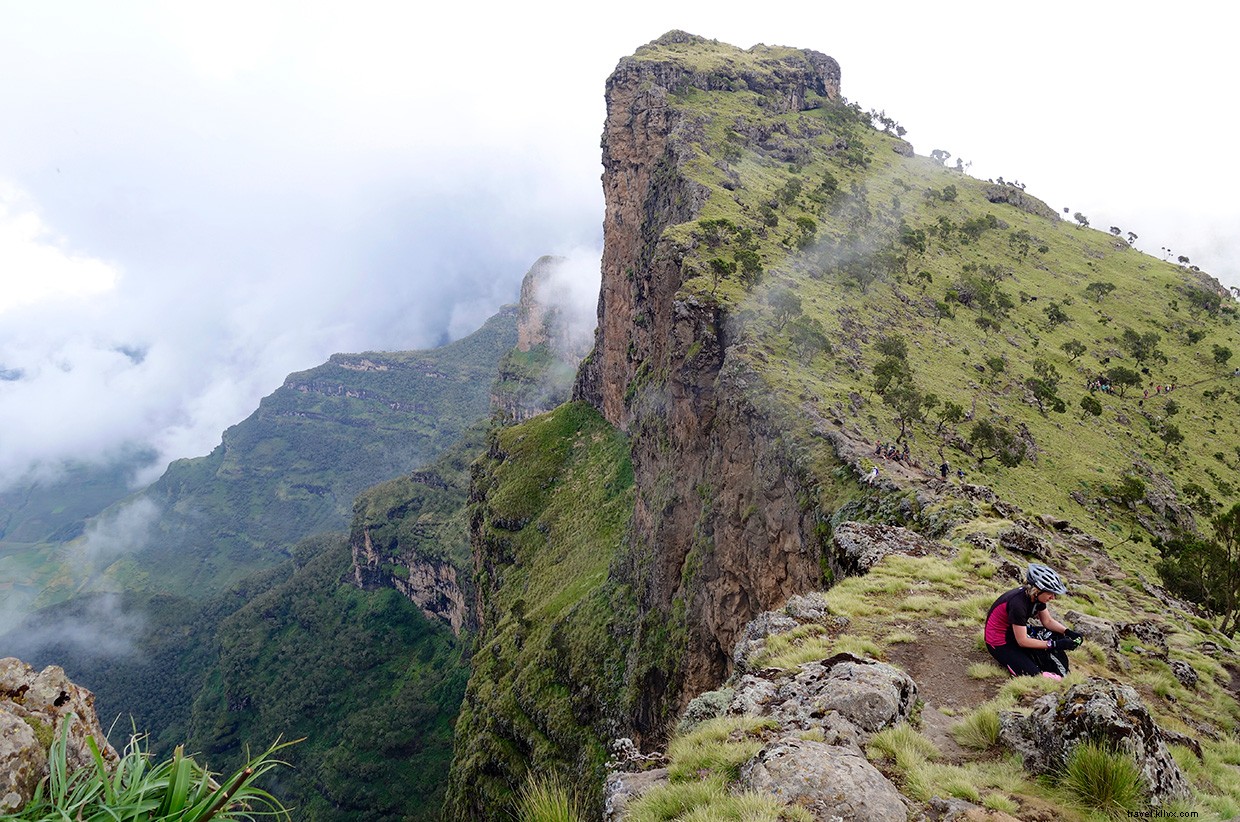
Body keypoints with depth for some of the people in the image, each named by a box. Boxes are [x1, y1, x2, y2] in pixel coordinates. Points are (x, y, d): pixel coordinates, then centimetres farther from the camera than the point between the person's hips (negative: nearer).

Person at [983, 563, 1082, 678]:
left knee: (1058, 635, -3)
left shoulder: (1035, 596, -9)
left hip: (1016, 632, 9)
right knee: (1035, 676, -21)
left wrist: (1068, 632, -12)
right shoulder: (1018, 603, -33)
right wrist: (1055, 645, -26)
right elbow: (1022, 641, -27)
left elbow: (1048, 621, 5)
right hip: (1000, 643, -9)